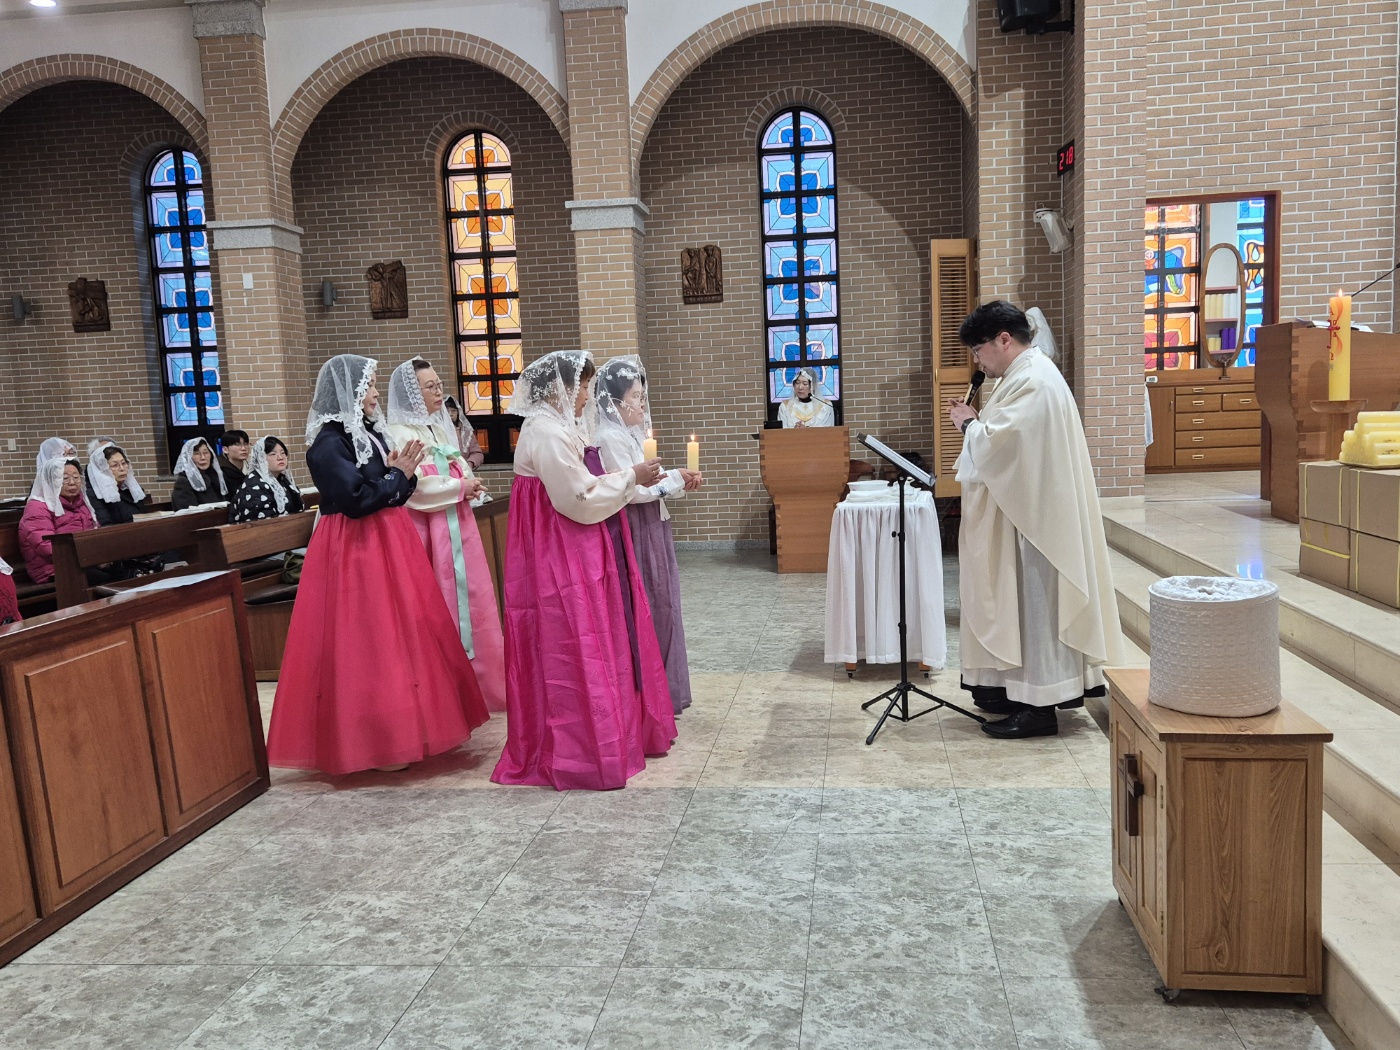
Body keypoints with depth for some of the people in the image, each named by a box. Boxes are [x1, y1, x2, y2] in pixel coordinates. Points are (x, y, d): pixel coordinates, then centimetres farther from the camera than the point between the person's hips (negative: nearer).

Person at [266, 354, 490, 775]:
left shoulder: (370, 433, 12)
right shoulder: (329, 443, -14)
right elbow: (356, 500, -22)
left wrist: (401, 474, -4)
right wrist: (397, 475, -11)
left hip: (387, 545, 9)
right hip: (355, 551, -9)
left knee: (398, 635, 12)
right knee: (365, 643, -3)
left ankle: (397, 729, 23)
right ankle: (373, 742, 6)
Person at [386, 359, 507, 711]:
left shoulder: (441, 428, 16)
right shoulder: (400, 434, -10)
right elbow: (415, 489, -19)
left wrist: (468, 483, 0)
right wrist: (461, 487, -10)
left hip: (458, 527, 8)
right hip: (430, 532, -8)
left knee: (471, 601, 10)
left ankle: (480, 685, 20)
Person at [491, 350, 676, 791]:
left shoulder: (557, 428, 14)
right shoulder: (546, 433, -18)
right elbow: (580, 499, -20)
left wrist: (625, 480, 10)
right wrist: (631, 477, -11)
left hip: (575, 555, 11)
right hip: (561, 560, -11)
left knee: (592, 645, 16)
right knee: (573, 649, -4)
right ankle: (578, 754, 6)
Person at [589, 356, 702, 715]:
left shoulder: (630, 434, 14)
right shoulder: (611, 437, -15)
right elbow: (630, 491, -20)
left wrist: (680, 483, 1)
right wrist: (675, 479, -11)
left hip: (651, 530, 10)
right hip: (635, 533, -10)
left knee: (659, 608, 14)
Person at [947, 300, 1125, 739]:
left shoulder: (1032, 381, -18)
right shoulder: (1029, 374, 15)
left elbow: (996, 442, -25)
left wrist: (968, 423, -7)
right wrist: (977, 420, 5)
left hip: (1031, 514, -11)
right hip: (1024, 509, 11)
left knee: (1033, 601, -4)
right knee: (1025, 600, 15)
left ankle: (1038, 705, 3)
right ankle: (1022, 687, 24)